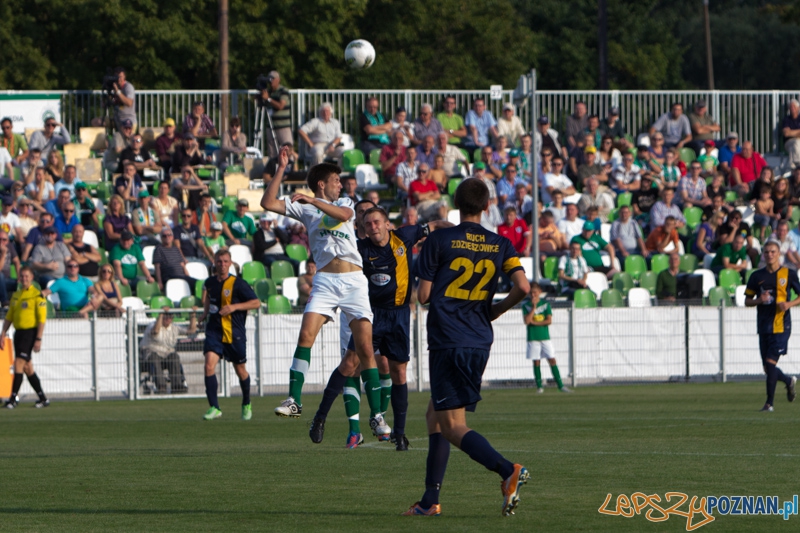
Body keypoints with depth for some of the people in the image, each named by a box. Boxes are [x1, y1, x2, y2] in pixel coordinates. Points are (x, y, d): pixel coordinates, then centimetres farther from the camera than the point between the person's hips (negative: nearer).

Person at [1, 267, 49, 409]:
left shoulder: (37, 295, -7)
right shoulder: (15, 295, 14)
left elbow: (42, 319, -11)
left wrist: (38, 339, -16)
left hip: (30, 332, -7)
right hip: (19, 332, 7)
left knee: (19, 363, -15)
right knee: (27, 367, 8)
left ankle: (13, 398, -13)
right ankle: (43, 398, 16)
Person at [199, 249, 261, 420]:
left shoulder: (237, 284, -10)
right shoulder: (210, 283, 5)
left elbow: (256, 303, -10)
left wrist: (234, 306, -20)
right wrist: (205, 313, 16)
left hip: (235, 333, -3)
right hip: (214, 331, 3)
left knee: (240, 370, 10)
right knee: (209, 365, -18)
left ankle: (246, 404, 35)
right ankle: (214, 407, -16)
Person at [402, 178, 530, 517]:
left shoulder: (439, 241, -5)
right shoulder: (500, 245, 5)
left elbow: (423, 295, -6)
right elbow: (522, 287, -5)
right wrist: (496, 310, 13)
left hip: (446, 342, -5)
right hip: (480, 343, 5)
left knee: (453, 426, -6)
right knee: (435, 414, 18)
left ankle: (508, 470, -28)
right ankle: (430, 500, 15)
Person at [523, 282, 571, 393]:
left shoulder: (545, 304, 4)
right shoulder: (526, 305, 3)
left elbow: (549, 321, -5)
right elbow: (526, 321, -11)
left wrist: (534, 322, -9)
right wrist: (534, 307, -11)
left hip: (545, 337, 0)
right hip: (533, 338, 0)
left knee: (552, 360, -3)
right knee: (536, 361, 0)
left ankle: (560, 385, -2)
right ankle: (539, 386, 7)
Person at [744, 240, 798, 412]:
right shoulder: (757, 276, 9)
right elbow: (747, 301, 12)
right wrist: (759, 300, -10)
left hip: (781, 326, -4)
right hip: (764, 326, 4)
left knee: (771, 362, -15)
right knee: (768, 369, 6)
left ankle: (770, 402, -8)